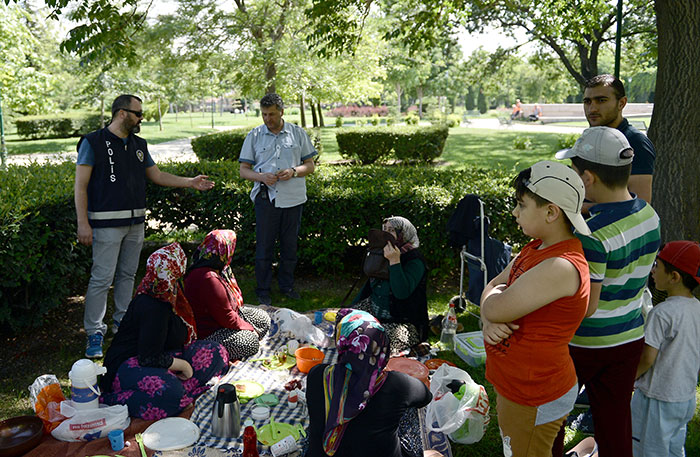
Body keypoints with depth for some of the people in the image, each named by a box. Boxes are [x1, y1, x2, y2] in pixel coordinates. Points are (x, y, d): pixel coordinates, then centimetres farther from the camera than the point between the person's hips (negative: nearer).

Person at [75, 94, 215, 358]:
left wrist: (191, 182, 12)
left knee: (127, 274, 13)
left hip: (136, 222, 7)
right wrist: (83, 223, -15)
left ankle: (122, 321, 26)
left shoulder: (138, 145, 14)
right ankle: (94, 332, 3)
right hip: (107, 222, -6)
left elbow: (157, 176, 21)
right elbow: (80, 185, -8)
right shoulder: (93, 142, -5)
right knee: (102, 277, -6)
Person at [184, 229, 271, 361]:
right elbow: (226, 317, -26)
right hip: (206, 333, -11)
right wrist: (249, 328, -14)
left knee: (263, 319, 9)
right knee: (252, 343, -20)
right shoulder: (209, 279, -32)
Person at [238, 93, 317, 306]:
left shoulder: (298, 133, 6)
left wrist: (294, 171, -13)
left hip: (293, 198, 1)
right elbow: (244, 170, 5)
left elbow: (310, 165, 8)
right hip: (266, 197, -1)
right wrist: (262, 177, -15)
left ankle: (287, 285, 28)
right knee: (264, 246, 3)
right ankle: (263, 290, 17)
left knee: (290, 245, 10)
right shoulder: (254, 135, 5)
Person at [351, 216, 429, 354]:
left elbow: (402, 293, -29)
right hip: (373, 310, 7)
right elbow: (369, 285, 18)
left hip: (402, 321, -7)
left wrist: (394, 261, -30)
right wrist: (351, 308, 14)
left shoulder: (414, 261, -15)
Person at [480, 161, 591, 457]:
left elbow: (496, 307, -27)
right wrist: (488, 321, -13)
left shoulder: (561, 267, -29)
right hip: (512, 385, 9)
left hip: (534, 400, -9)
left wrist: (495, 295, -4)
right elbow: (493, 287, 6)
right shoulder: (536, 248, 2)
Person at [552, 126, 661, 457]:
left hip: (583, 343, -7)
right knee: (615, 423, 20)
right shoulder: (649, 215, -4)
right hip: (630, 338, 7)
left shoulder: (592, 235, -30)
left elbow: (585, 306, -25)